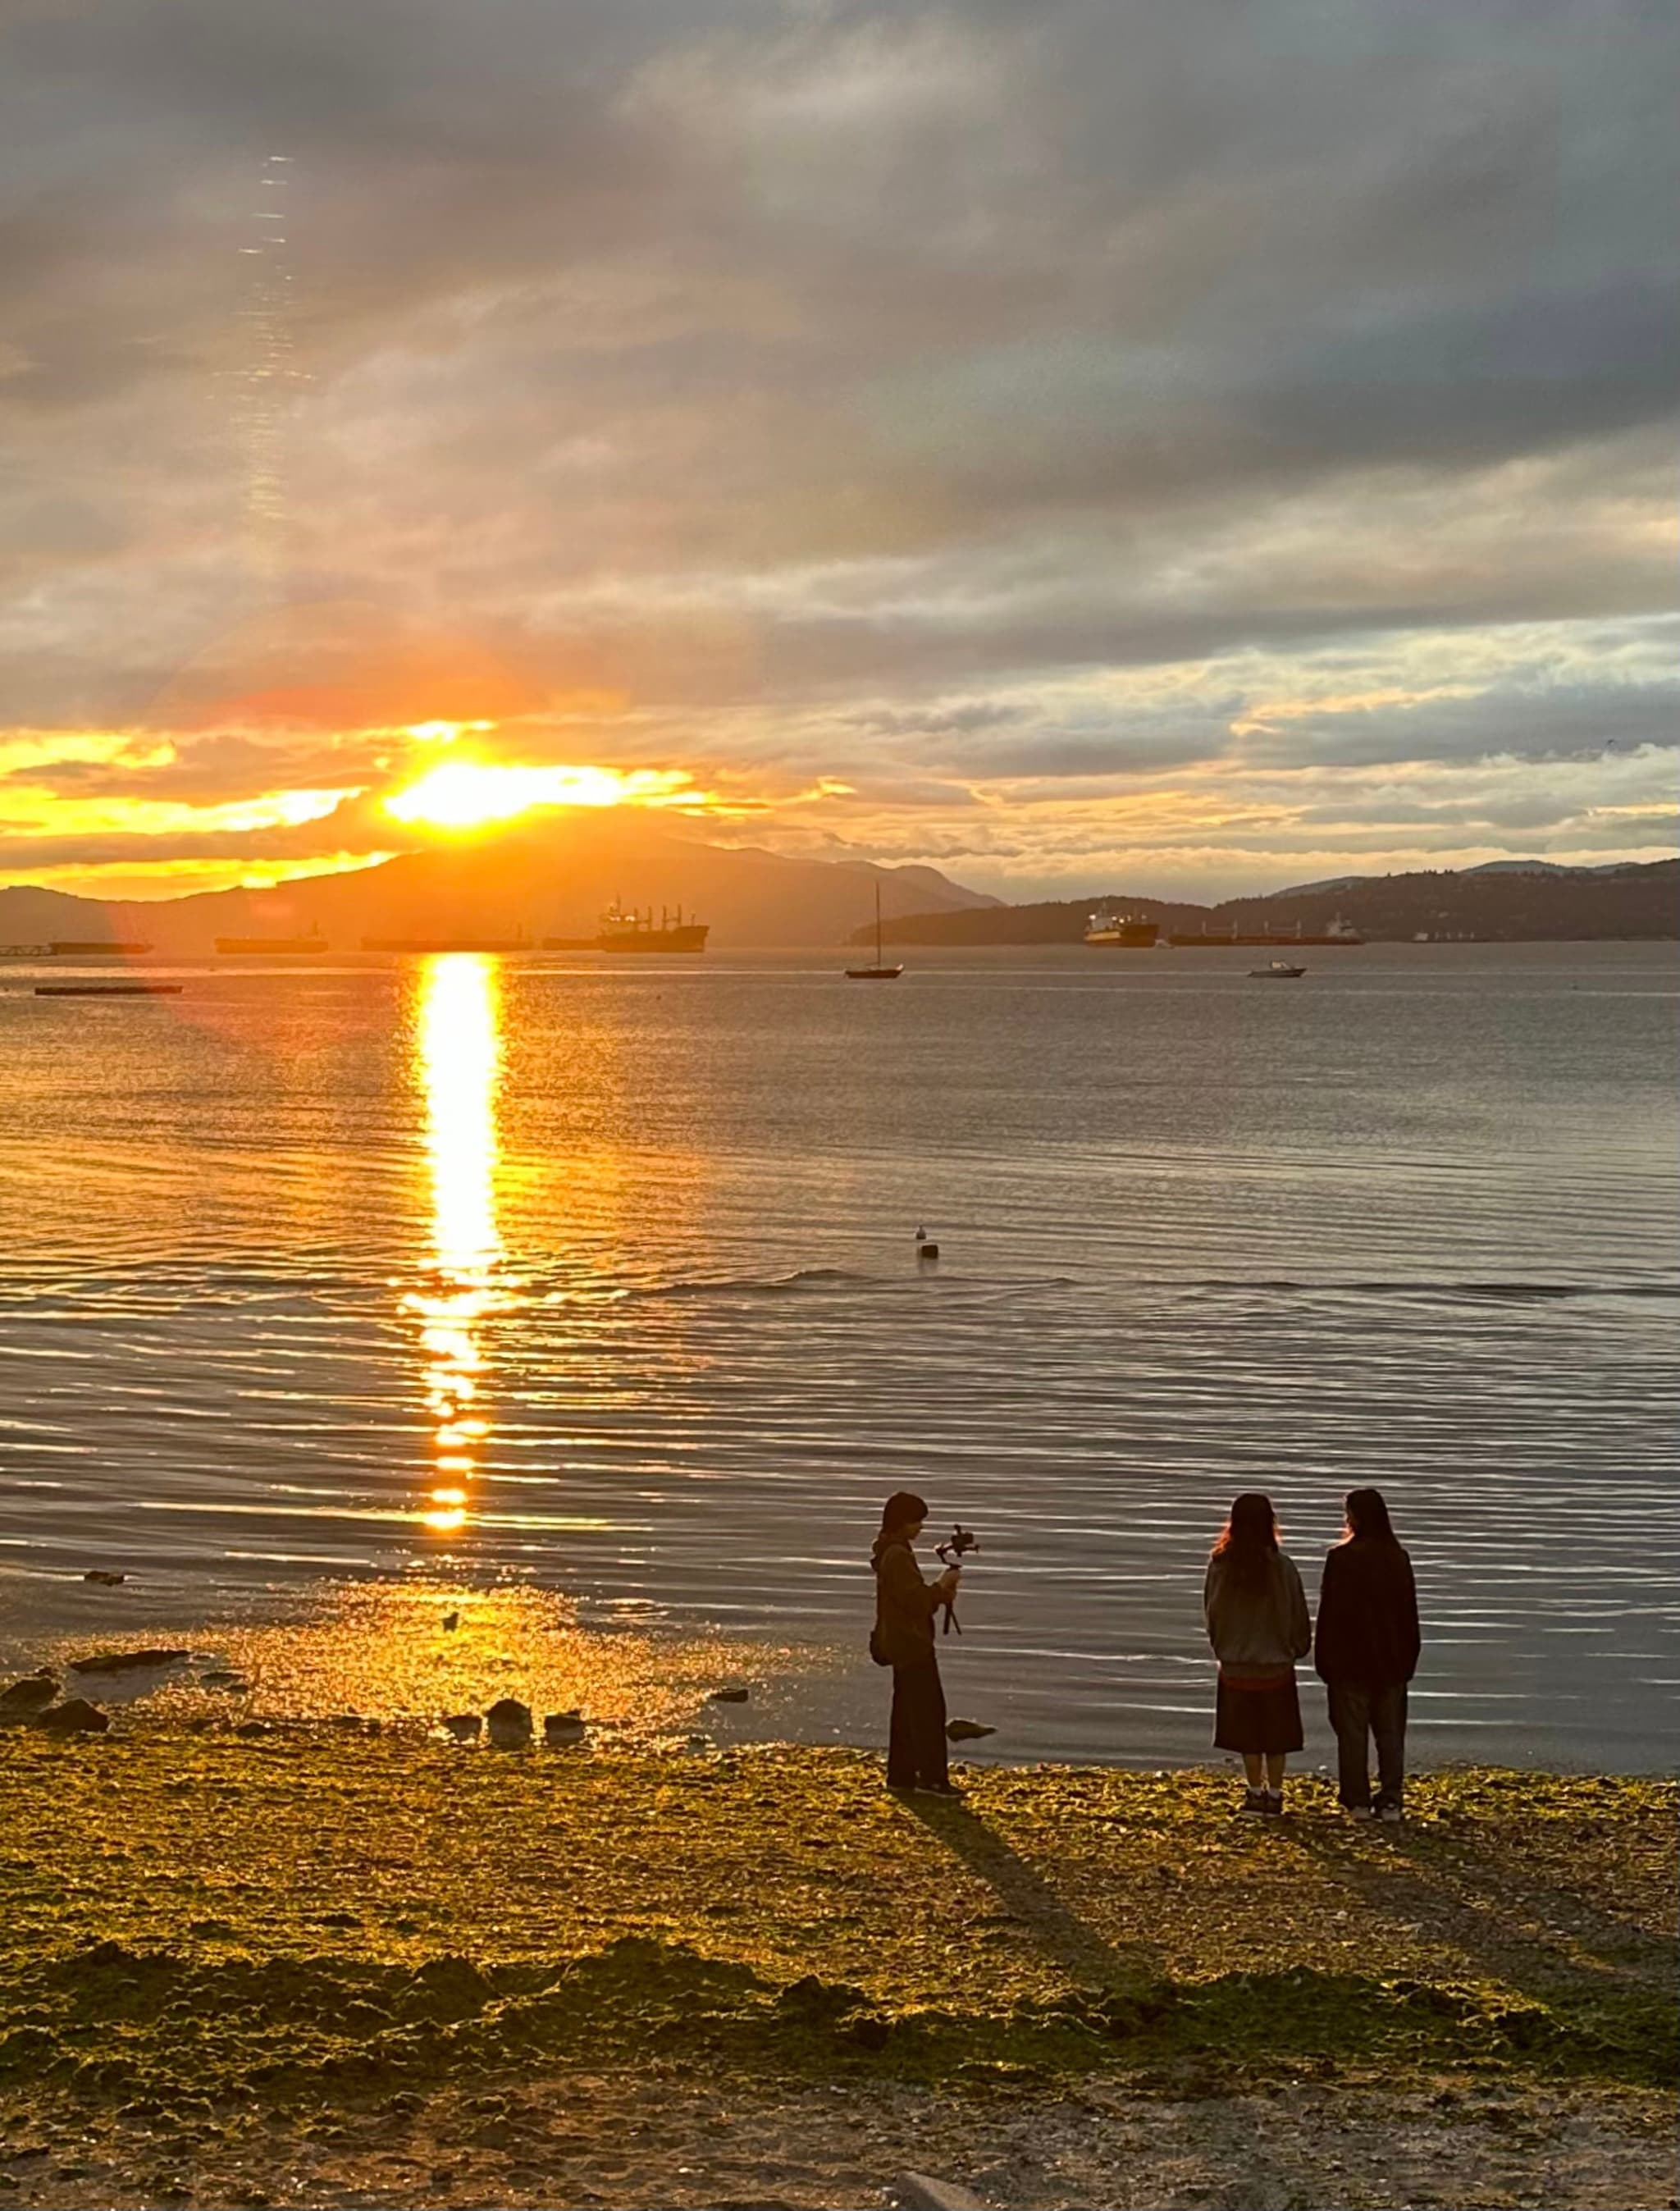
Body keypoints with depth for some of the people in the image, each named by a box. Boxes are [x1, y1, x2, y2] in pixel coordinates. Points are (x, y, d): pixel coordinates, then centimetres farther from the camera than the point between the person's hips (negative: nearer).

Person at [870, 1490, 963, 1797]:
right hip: (911, 1643, -11)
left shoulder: (891, 1553, 14)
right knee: (929, 1709, -10)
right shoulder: (898, 1556, -18)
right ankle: (933, 1777, -11)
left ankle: (901, 1774, 16)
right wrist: (942, 1586, -11)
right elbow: (916, 1601, -22)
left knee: (907, 1709, 13)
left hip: (901, 1642, 11)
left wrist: (940, 1592, 6)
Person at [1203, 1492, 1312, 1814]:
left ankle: (1256, 1792, 18)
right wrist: (1299, 1647, 16)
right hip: (1276, 1663, -1)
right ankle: (1274, 1794, 15)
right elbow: (1298, 1614, -4)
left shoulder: (1220, 1565, -10)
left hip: (1235, 1664, 1)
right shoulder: (1281, 1566, -15)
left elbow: (1211, 1612, 1)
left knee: (1248, 1735, 13)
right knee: (1276, 1736, 12)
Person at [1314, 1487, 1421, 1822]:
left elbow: (1330, 1611, -10)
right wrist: (1408, 1658, 15)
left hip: (1350, 1659, -4)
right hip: (1392, 1659, 4)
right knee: (1390, 1733, 10)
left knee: (1353, 1733, 4)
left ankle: (1358, 1802, 5)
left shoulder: (1342, 1558, -13)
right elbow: (1409, 1611, 7)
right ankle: (1391, 1801, 9)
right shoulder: (1398, 1558, 1)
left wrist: (1325, 1659, -2)